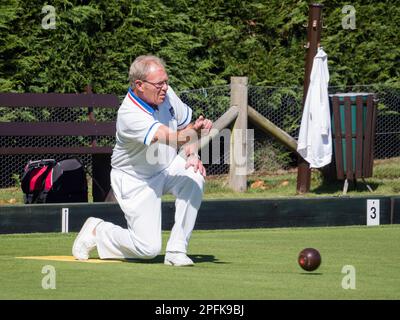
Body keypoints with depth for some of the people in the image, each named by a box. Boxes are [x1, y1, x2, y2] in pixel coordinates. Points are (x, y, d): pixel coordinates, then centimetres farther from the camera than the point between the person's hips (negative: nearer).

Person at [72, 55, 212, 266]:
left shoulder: (165, 93, -11)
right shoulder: (129, 115, -34)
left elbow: (186, 123, 5)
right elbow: (172, 138, -46)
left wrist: (192, 154, -12)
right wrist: (195, 133, -67)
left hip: (167, 167, 7)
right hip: (135, 181, -7)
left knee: (194, 177, -27)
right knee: (148, 248, -11)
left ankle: (176, 251, -15)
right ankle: (97, 232, 18)